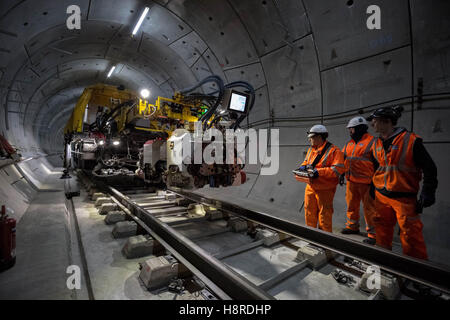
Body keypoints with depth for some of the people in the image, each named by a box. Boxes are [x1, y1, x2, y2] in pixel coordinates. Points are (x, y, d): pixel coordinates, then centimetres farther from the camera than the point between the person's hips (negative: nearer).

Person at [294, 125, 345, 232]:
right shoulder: (311, 150, 11)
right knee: (309, 213, 16)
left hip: (324, 190, -7)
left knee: (324, 215, 6)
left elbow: (338, 169, -21)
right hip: (310, 187, 7)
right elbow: (306, 162, 23)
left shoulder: (334, 150, -12)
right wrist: (303, 167, -1)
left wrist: (318, 172, -26)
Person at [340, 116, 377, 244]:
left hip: (366, 182, -7)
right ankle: (352, 226, 32)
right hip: (351, 181, 7)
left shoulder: (372, 142, -7)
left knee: (369, 208, 2)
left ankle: (372, 233, 14)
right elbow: (341, 159, 19)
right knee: (351, 205, 16)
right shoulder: (349, 144, 14)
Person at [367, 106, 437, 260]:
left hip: (404, 197, -5)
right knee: (382, 229, 15)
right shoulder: (376, 144, 7)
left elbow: (429, 167, -6)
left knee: (410, 232, 3)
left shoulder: (411, 140, -11)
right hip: (381, 196, 6)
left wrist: (427, 192, -9)